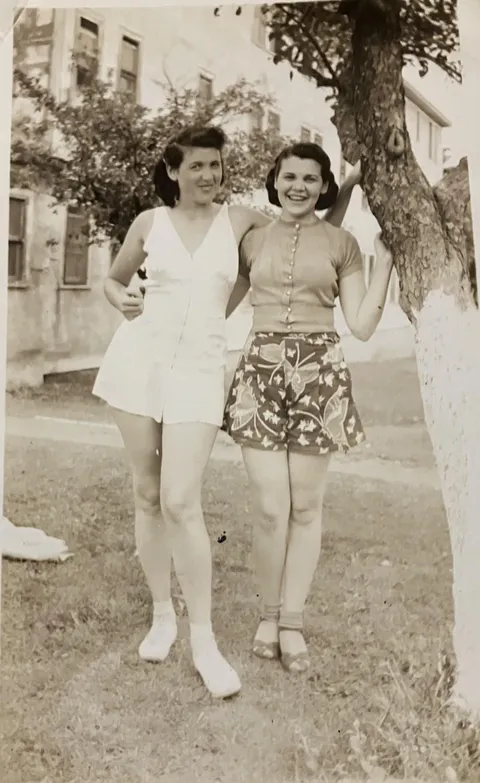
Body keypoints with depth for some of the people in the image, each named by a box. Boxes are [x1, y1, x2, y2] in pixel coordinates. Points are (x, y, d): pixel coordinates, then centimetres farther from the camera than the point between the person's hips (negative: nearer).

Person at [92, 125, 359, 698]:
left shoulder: (240, 222, 6)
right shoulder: (149, 222, 6)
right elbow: (112, 279, 19)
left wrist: (348, 186, 5)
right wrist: (123, 301, -2)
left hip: (199, 368, -2)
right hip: (139, 359, 2)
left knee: (181, 502, -11)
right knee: (147, 494, 7)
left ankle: (203, 640, 1)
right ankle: (162, 615, 23)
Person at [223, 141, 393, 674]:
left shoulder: (341, 244, 8)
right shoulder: (253, 240, 12)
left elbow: (362, 326, 3)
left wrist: (384, 261, -1)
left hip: (319, 375, 0)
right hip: (260, 371, 1)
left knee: (305, 509, 5)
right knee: (270, 508, -4)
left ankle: (291, 621, 19)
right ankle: (269, 614, 17)